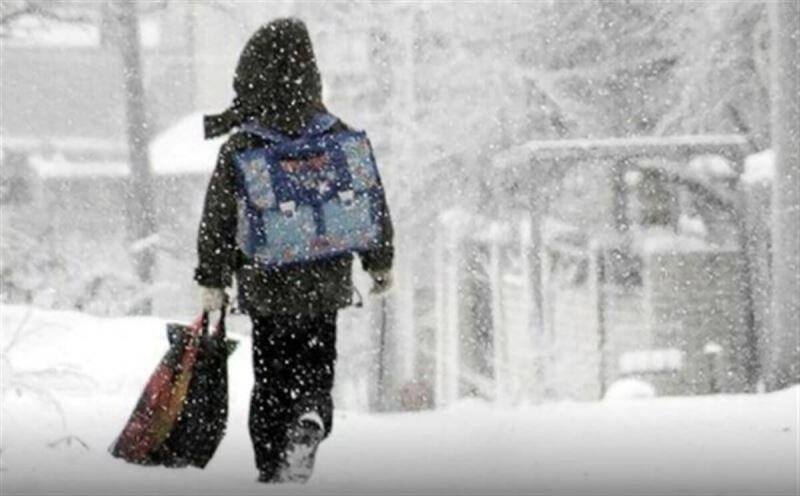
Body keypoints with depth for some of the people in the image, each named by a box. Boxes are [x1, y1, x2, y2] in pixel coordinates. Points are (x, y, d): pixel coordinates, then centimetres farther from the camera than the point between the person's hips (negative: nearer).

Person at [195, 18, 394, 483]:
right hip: (326, 286, 1)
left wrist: (212, 282, 2)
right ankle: (311, 419, -17)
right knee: (316, 370, 13)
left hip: (265, 285, -1)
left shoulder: (240, 147, -12)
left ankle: (273, 470, 14)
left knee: (271, 379, 14)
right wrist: (380, 263, 17)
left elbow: (218, 220, -8)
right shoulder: (339, 138, -5)